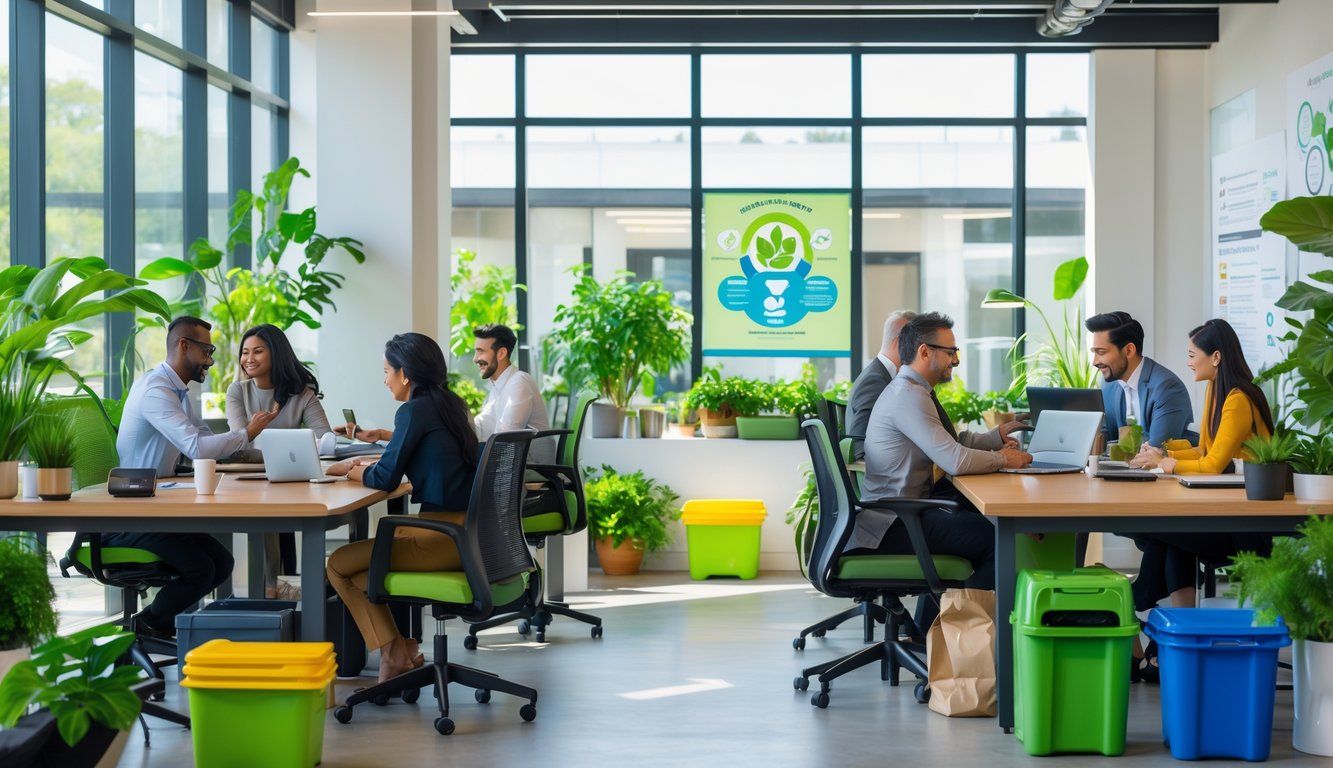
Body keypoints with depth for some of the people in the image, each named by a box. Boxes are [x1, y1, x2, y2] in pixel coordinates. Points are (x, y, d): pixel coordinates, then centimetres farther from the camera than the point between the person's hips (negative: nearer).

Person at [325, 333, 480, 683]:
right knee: (366, 549, 25)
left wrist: (349, 470, 9)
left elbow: (385, 478, -10)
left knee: (339, 565, 1)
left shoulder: (415, 410, -12)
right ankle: (401, 648, 15)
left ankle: (394, 655, 3)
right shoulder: (449, 405, 13)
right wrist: (367, 463, 22)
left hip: (446, 536, -10)